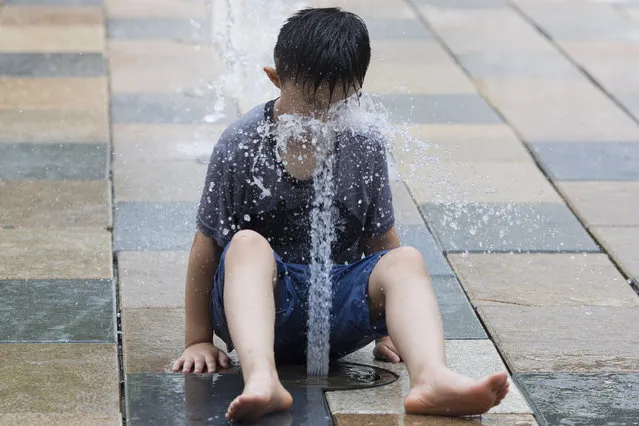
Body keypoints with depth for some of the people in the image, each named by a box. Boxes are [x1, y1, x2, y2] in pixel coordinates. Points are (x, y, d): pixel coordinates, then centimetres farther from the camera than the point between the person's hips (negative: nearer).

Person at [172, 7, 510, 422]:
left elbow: (381, 239, 12)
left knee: (407, 261, -23)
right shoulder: (242, 145, -5)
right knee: (248, 244, -33)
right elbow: (208, 245, -1)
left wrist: (389, 330, 14)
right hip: (254, 304, -2)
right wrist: (199, 341, 0)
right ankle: (261, 378, -58)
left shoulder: (366, 147, 3)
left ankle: (432, 377, -52)